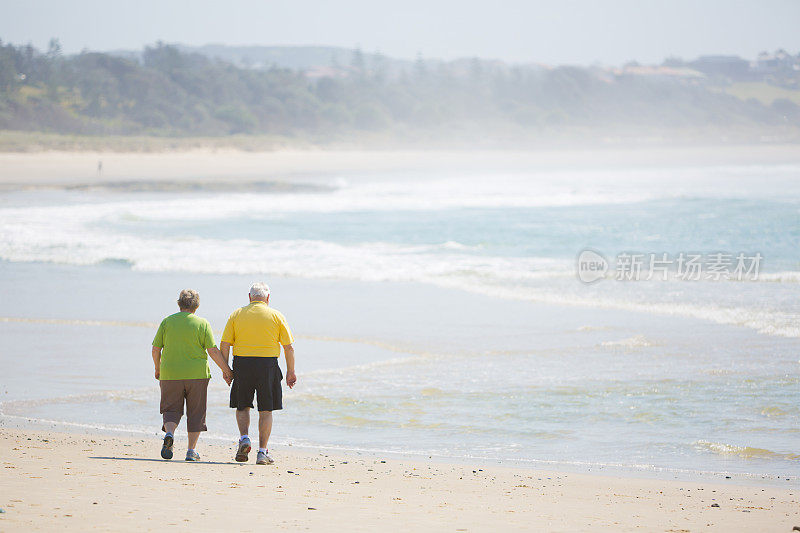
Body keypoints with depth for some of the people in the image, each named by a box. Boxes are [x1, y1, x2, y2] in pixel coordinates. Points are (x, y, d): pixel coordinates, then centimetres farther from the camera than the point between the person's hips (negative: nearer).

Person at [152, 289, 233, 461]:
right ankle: (191, 450, 6)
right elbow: (213, 350, -6)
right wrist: (226, 370, 2)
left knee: (171, 410, 11)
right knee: (195, 413, 9)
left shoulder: (167, 322, 3)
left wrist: (158, 369, 20)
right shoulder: (202, 324, -2)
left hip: (170, 375, 1)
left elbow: (156, 348, 5)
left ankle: (169, 433, -18)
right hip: (197, 375, -1)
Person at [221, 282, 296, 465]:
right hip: (268, 364, -1)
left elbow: (224, 344, 1)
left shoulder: (237, 314, 6)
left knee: (242, 406, 17)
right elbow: (289, 347, 0)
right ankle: (262, 452, 3)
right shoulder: (276, 316, 3)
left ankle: (244, 438, -4)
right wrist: (291, 371, 8)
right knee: (266, 410, 6)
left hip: (242, 364, 1)